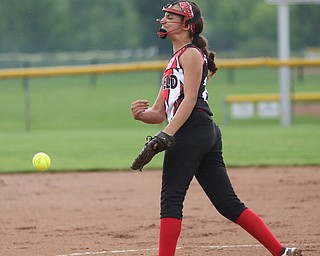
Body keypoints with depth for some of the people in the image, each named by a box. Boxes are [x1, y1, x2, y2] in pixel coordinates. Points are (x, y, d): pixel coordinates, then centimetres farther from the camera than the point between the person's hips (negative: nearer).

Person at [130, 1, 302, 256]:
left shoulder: (190, 54, -1)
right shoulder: (174, 62, 27)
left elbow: (189, 100, -13)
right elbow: (160, 113, 23)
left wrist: (167, 135, -23)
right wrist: (141, 113, 0)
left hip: (191, 131, -9)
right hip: (207, 134, 10)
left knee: (171, 199, -11)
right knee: (228, 203, 5)